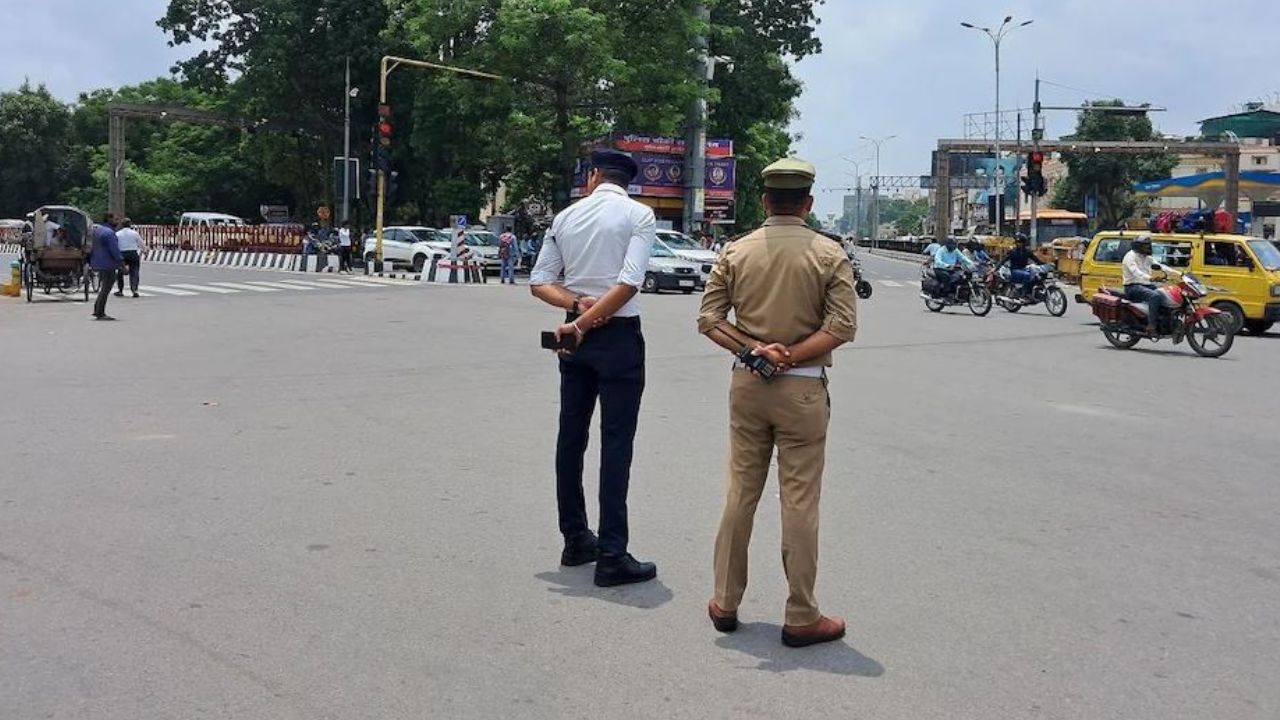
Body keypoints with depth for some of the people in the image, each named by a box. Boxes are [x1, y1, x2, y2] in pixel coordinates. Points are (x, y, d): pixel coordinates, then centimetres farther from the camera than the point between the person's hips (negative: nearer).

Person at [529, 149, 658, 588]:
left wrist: (577, 304, -8)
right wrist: (583, 321, -15)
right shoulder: (639, 215, -6)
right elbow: (630, 282, -18)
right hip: (619, 337, -5)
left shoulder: (565, 217, 7)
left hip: (576, 339, 5)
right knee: (616, 444, -3)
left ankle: (575, 539, 24)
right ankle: (612, 556, -2)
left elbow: (539, 282, 3)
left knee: (571, 437, 13)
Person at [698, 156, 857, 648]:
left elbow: (709, 319, -2)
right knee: (800, 503, 3)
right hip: (802, 390, -3)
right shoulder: (830, 255, -5)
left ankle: (725, 603, 22)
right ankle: (801, 618, 11)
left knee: (740, 494, 13)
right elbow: (842, 327, -12)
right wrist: (788, 357, -11)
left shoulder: (736, 252, 2)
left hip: (746, 385, 3)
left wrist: (753, 349, -7)